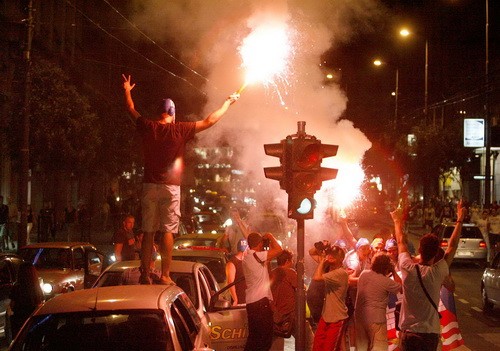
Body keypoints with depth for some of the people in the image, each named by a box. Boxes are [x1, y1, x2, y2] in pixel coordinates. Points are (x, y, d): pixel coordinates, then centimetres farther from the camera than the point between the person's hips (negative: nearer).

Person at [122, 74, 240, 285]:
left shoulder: (148, 128, 4)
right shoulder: (180, 130, -4)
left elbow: (131, 110, 22)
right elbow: (209, 121, 2)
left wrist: (127, 90, 40)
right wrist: (228, 103, 14)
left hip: (150, 186, 3)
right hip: (170, 187, -3)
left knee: (148, 232, 5)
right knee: (168, 231, -2)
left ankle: (145, 275, 6)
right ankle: (165, 275, -4)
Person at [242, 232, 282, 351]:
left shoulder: (247, 257, 15)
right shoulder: (256, 256, -15)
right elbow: (279, 250, -19)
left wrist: (270, 244, 19)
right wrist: (270, 237, -2)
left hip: (252, 303, 10)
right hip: (261, 302, -10)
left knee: (254, 337, 15)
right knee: (265, 339, -5)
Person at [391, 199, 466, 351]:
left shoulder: (408, 269, -10)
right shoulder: (438, 272, -10)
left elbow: (401, 242, 9)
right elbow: (452, 246, 4)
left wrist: (397, 221, 25)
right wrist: (460, 220, 15)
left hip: (409, 333, 1)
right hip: (431, 334, 0)